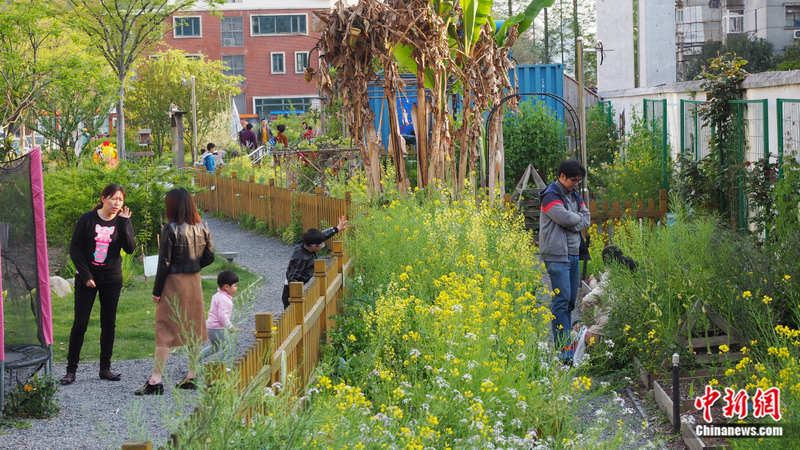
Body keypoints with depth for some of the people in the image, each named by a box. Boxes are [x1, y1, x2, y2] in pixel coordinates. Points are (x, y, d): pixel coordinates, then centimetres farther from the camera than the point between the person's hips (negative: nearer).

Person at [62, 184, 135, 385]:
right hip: (87, 279, -3)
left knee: (109, 324, 6)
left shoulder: (122, 222, 2)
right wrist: (85, 276, -10)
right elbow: (75, 248, -4)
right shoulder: (88, 219, -5)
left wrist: (123, 223, -18)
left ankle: (105, 368, 14)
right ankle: (71, 369, 1)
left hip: (112, 279, 3)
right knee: (80, 323, -4)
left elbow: (130, 248, -10)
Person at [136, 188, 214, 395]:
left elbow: (164, 263, -13)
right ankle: (192, 376, 19)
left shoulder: (171, 229, -15)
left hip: (174, 283, -6)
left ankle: (155, 381, -5)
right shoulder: (202, 229, 2)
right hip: (194, 282, 6)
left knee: (166, 331, -4)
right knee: (194, 329, 13)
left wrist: (156, 290, -8)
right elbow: (209, 257, 9)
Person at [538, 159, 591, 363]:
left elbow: (586, 220, 9)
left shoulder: (574, 195, 17)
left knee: (571, 300, 9)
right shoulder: (551, 196, -8)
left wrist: (572, 223, -8)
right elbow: (565, 218, -21)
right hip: (557, 255, -8)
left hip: (573, 253, 8)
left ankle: (565, 341, 15)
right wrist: (578, 217, -1)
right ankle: (563, 346, -13)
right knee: (561, 299, -12)